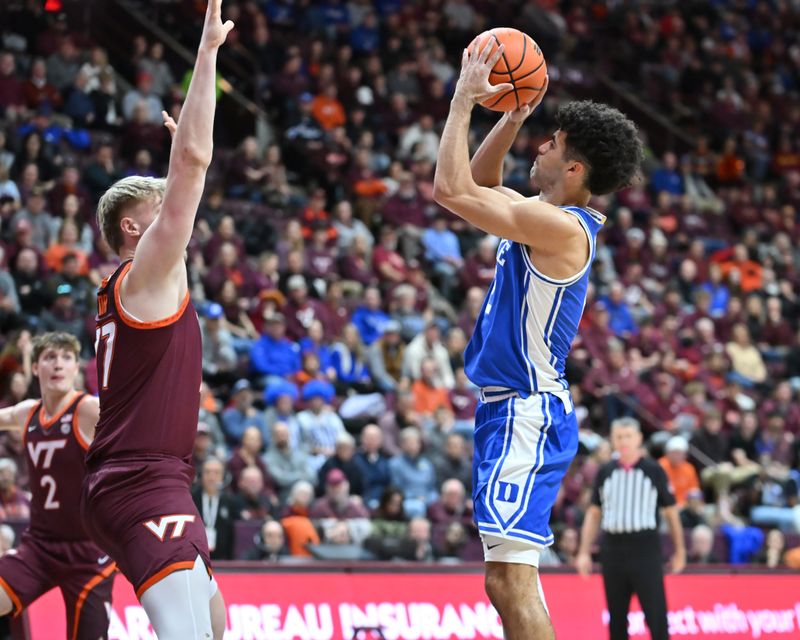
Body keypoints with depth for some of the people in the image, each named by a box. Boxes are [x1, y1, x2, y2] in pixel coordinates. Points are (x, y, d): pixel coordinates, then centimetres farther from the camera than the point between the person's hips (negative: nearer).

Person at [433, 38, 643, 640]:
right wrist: (514, 114, 16)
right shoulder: (547, 218, 12)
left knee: (511, 579, -15)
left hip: (527, 415, -11)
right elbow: (480, 183, 29)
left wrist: (465, 98, -12)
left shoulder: (559, 225, -17)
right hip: (513, 409, 11)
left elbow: (453, 189, -21)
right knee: (508, 579, 16)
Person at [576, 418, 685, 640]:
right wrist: (584, 552, 8)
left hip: (646, 549, -3)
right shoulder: (605, 472, 10)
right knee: (616, 617, 8)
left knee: (655, 614, -8)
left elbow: (671, 511, 5)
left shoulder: (654, 470, 1)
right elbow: (593, 513, 14)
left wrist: (679, 551, 5)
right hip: (613, 550, 3)